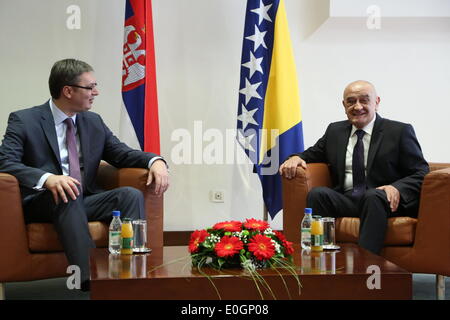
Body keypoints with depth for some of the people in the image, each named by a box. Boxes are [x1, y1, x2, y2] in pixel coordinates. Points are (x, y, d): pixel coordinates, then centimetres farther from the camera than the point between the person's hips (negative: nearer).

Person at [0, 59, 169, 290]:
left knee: (131, 194, -22)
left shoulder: (94, 122, 13)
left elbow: (122, 154, 17)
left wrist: (155, 161, -6)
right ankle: (90, 277, -46)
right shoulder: (23, 120, -2)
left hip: (84, 202, 5)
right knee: (68, 197, -37)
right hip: (42, 203, -4)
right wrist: (48, 178, -34)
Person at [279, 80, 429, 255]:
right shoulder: (335, 131, 17)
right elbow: (312, 154, 28)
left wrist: (397, 188, -21)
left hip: (383, 201, -3)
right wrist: (296, 158, 2)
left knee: (373, 196, -36)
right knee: (317, 193, -26)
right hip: (345, 201, 3)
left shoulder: (400, 131, 4)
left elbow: (421, 173, 1)